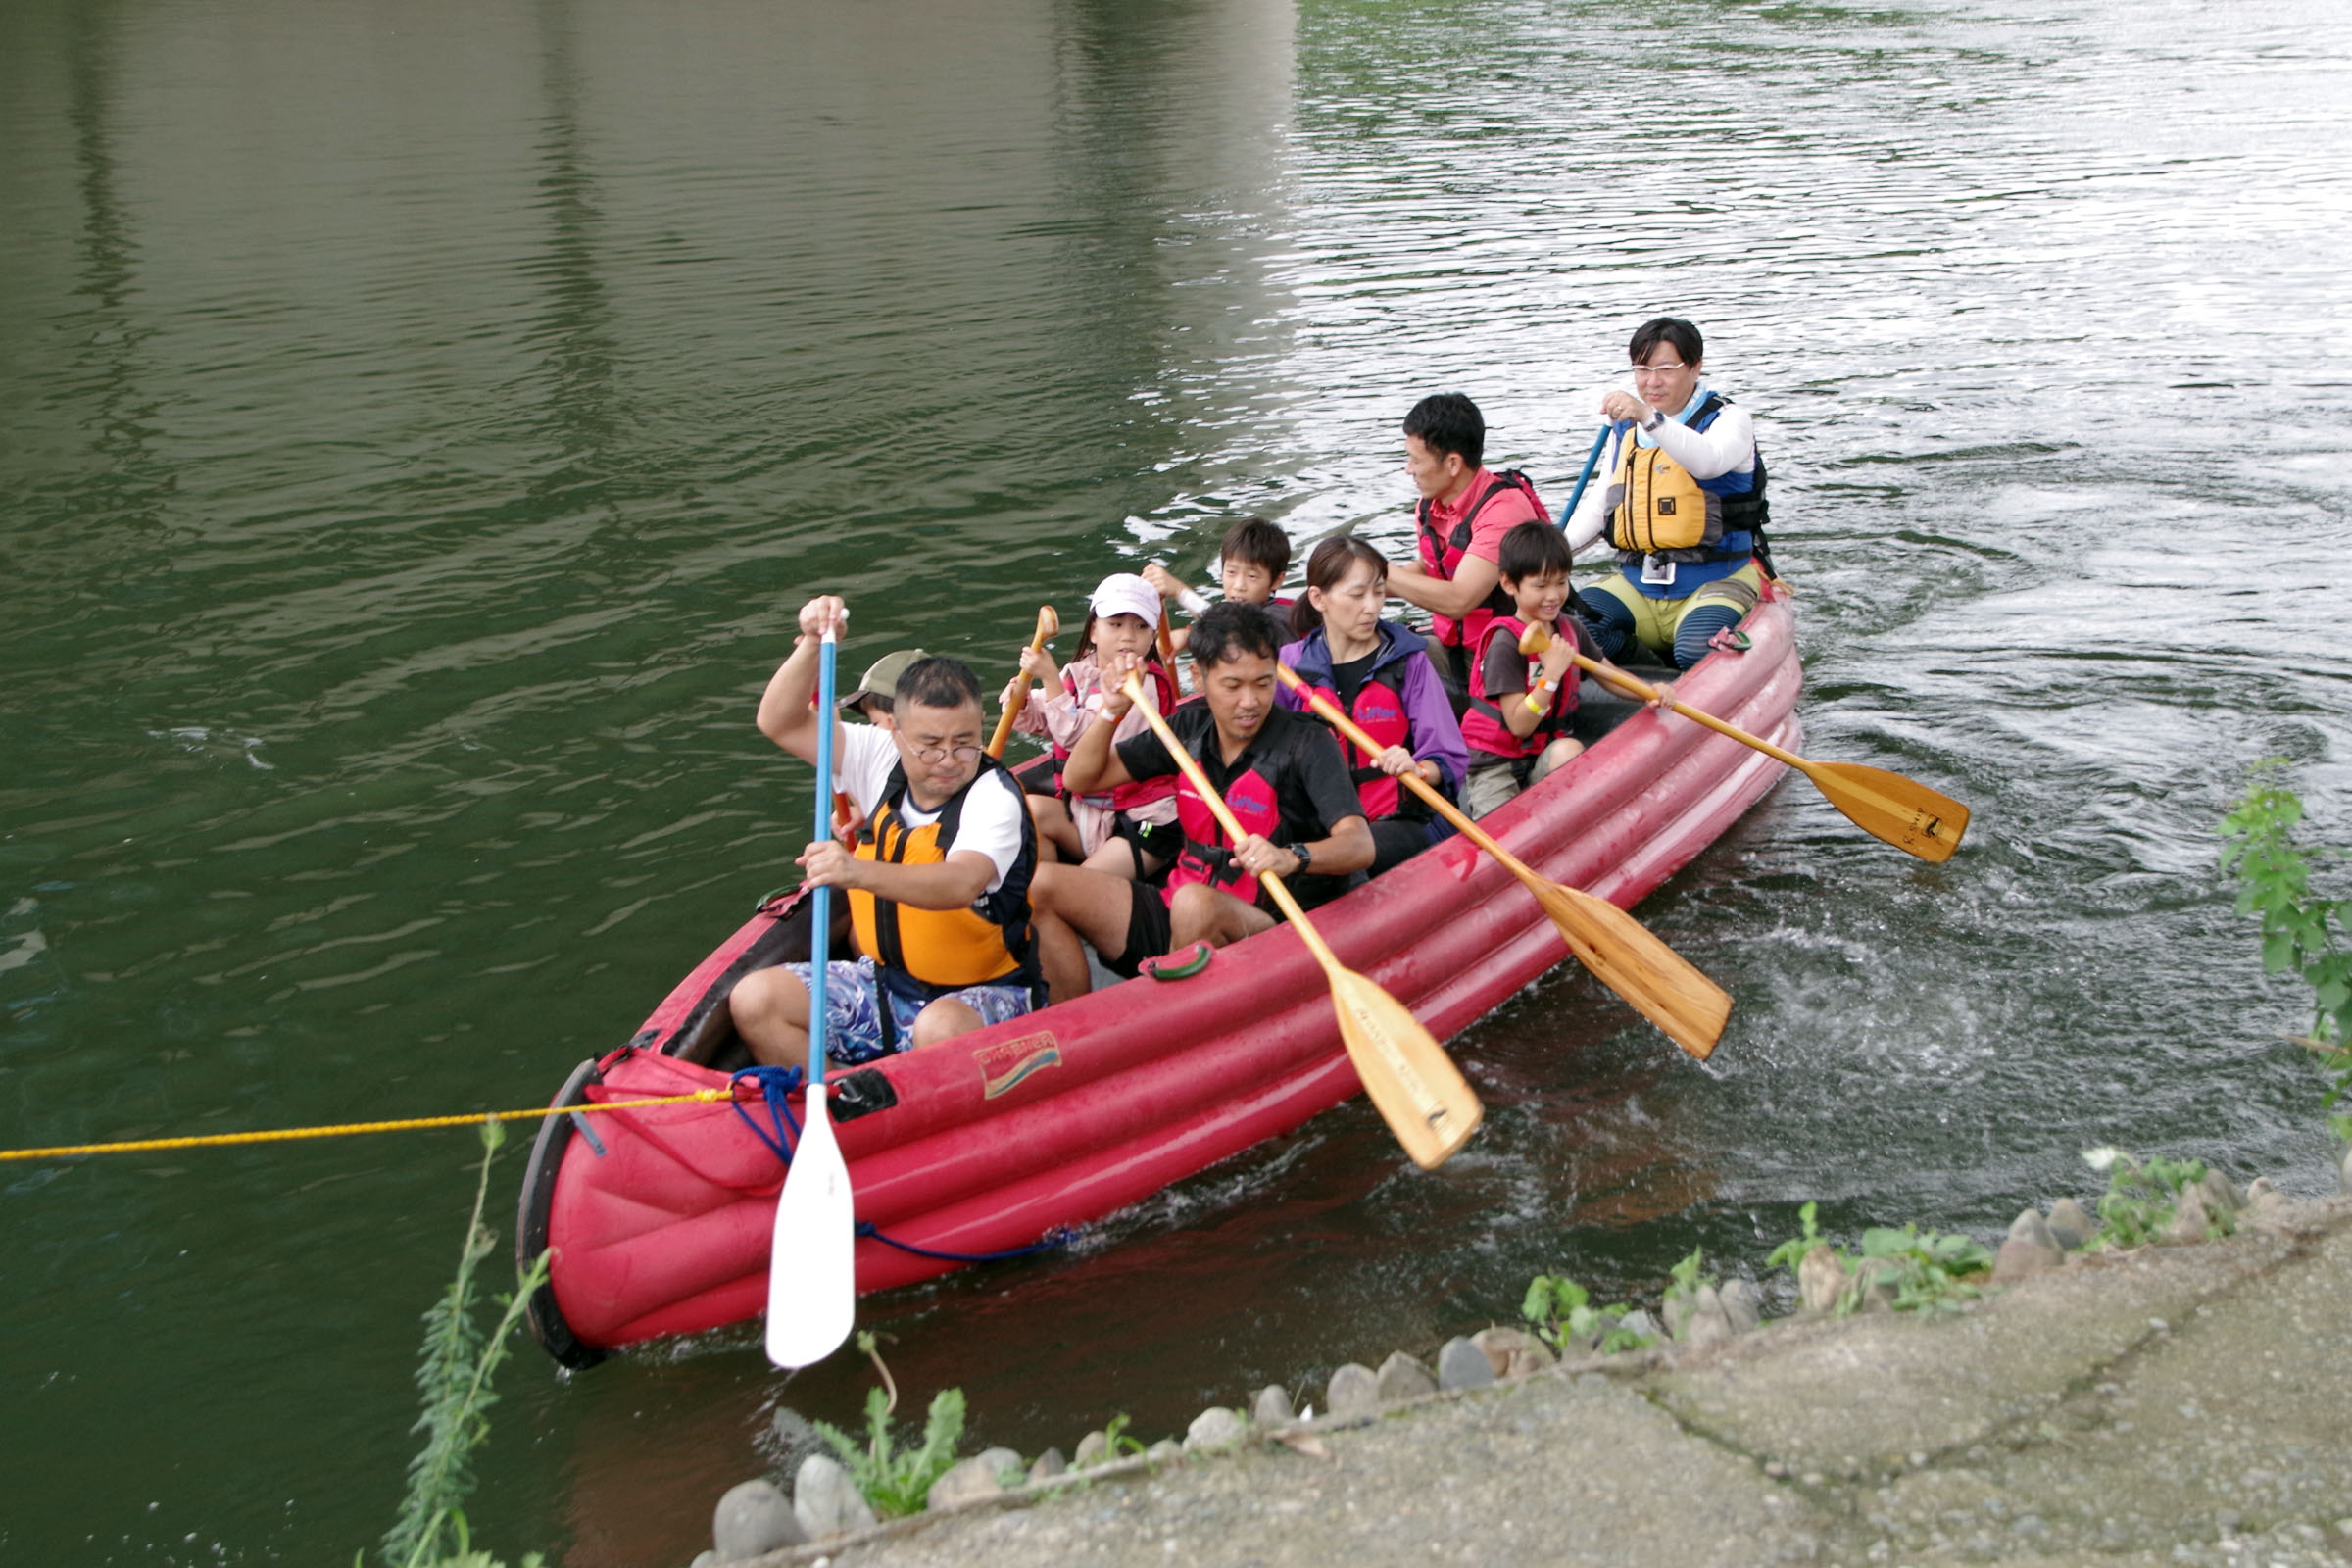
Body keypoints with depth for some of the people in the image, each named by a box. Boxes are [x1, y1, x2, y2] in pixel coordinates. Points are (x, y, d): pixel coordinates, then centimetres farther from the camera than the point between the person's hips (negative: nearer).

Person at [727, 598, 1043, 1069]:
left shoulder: (993, 796, -19)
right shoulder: (883, 762, 1)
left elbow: (961, 884, -38)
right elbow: (780, 724, 1)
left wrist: (860, 873, -54)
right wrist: (812, 644, -14)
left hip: (982, 993, -7)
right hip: (885, 981, 7)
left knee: (940, 1030, -40)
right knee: (753, 999, -9)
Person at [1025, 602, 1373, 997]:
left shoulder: (1306, 744, -9)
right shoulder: (1190, 727, 7)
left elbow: (1360, 845, -23)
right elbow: (1081, 779, 13)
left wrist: (1291, 857, -42)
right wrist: (1111, 711, -4)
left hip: (1264, 928, -6)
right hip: (1172, 915, 6)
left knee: (1196, 904, -39)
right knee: (1039, 886, -9)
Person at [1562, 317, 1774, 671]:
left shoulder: (1728, 419, -4)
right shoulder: (1625, 428, 14)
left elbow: (1708, 461, -29)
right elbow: (1601, 501, 19)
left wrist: (1649, 417, -45)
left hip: (1717, 579, -5)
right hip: (1635, 581, 5)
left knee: (1697, 650, -34)